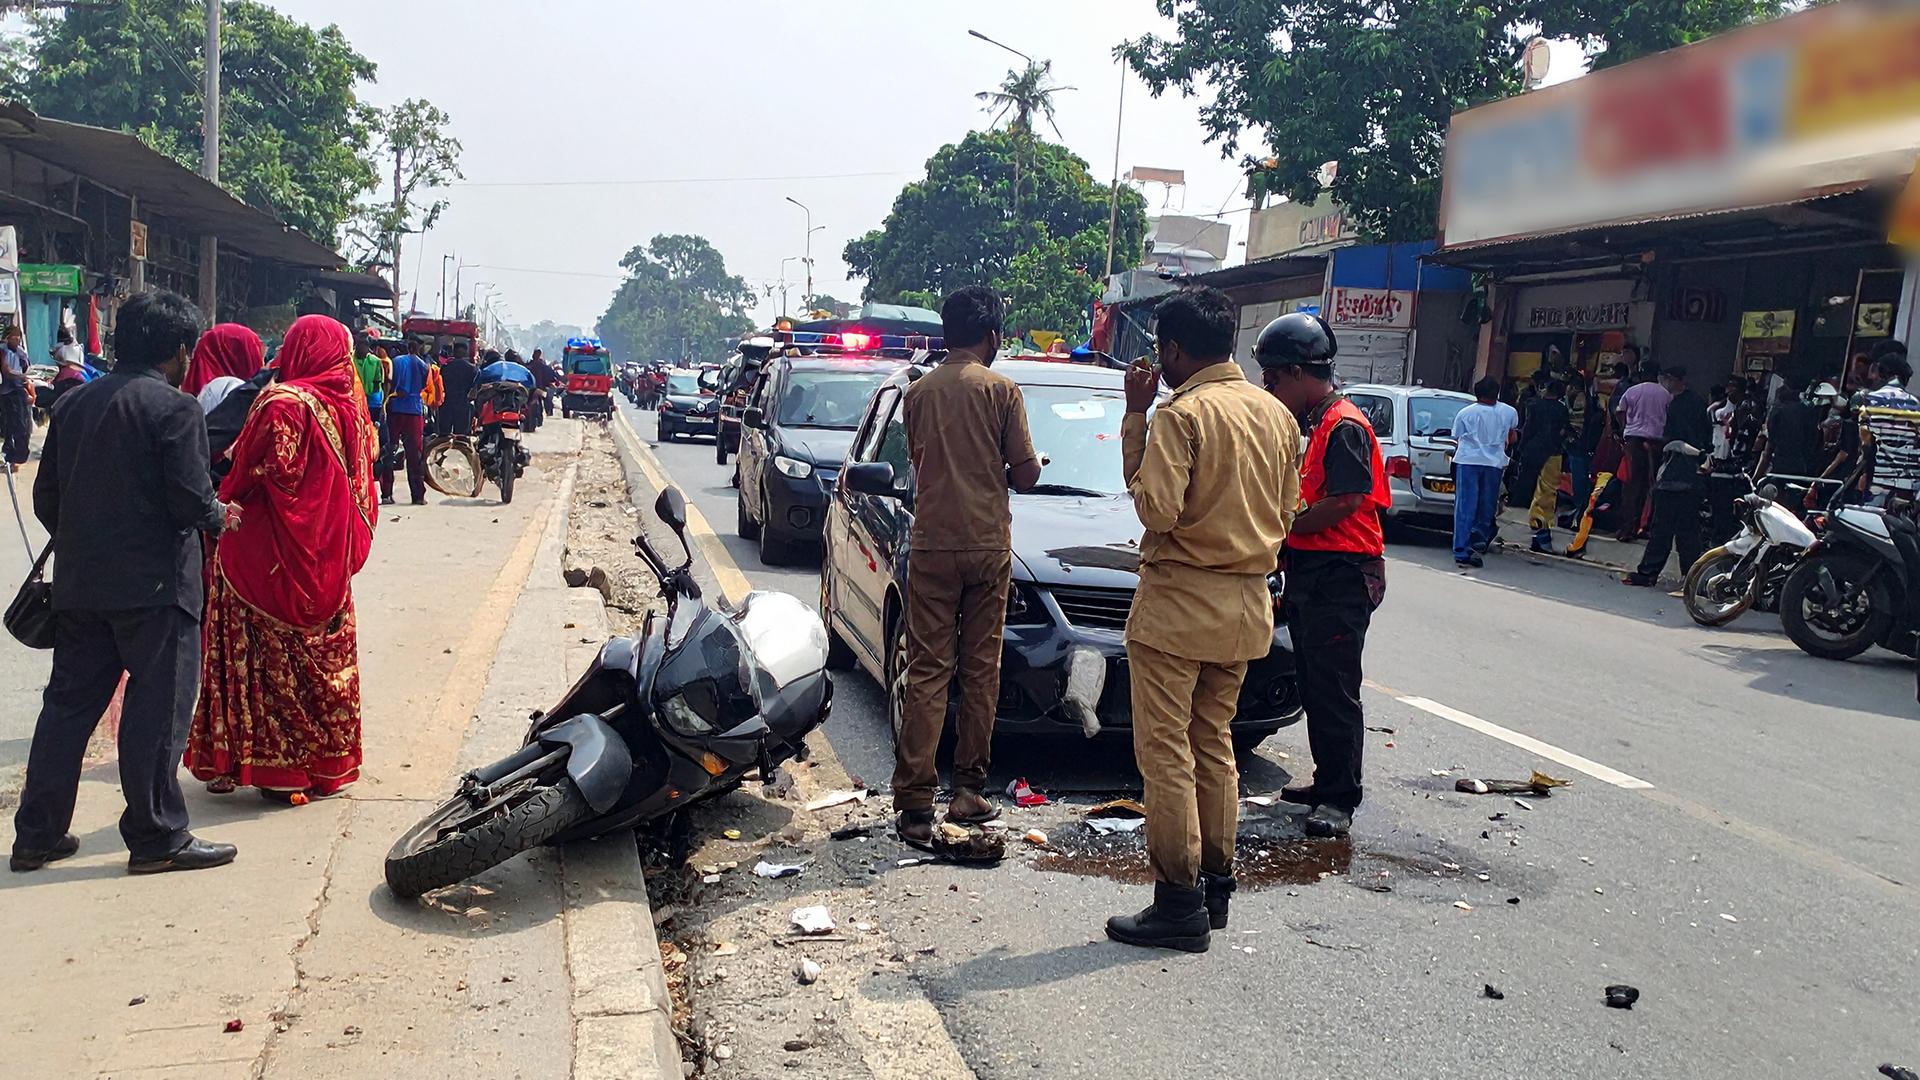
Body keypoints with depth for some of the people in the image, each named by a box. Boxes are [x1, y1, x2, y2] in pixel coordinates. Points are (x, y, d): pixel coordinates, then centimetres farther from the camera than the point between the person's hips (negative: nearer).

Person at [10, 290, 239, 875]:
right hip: (154, 586, -7)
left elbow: (46, 497, 12)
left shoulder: (73, 403, 9)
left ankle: (37, 833, 20)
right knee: (158, 709, 2)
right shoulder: (175, 408, -12)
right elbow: (192, 501, -17)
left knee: (69, 704, 14)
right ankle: (156, 838, 8)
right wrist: (222, 517, 3)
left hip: (78, 585, 7)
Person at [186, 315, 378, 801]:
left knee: (275, 657, 3)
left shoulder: (283, 402, -16)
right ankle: (329, 763, 21)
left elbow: (260, 474, -17)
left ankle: (283, 768, 7)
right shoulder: (348, 405, 4)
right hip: (329, 559, 6)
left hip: (275, 555, -6)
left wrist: (223, 505, -1)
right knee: (327, 653, 14)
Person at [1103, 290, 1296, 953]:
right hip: (1248, 602, 8)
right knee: (1215, 746, 17)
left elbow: (1157, 509, -18)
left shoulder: (1182, 414, -15)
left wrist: (1135, 418, -12)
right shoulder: (1276, 415, 8)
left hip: (1179, 600, -8)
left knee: (1165, 752, -1)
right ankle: (1216, 886, 24)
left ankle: (1179, 902, 1)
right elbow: (1285, 512, 13)